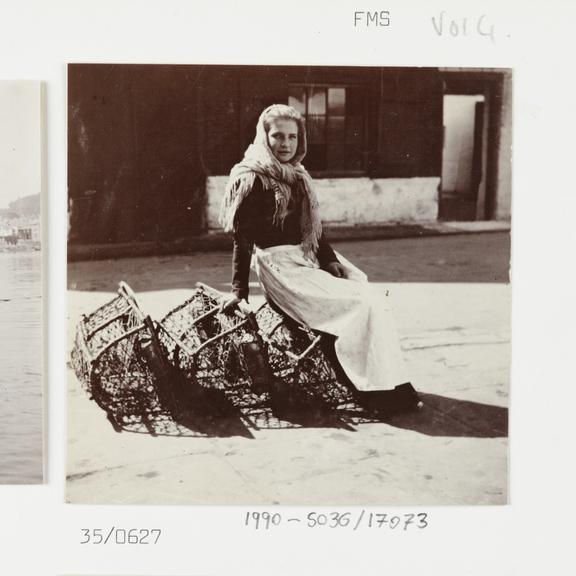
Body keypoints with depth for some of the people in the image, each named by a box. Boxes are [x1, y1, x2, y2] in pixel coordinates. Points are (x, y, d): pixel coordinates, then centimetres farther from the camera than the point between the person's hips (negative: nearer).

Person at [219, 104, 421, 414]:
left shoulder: (297, 177, 17)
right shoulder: (251, 180, -6)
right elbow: (242, 237, -8)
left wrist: (331, 260, 3)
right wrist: (239, 289, -9)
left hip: (310, 259, 9)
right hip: (281, 266, -8)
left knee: (375, 299, -6)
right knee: (362, 307, -19)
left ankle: (393, 383, -8)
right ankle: (377, 392, -13)